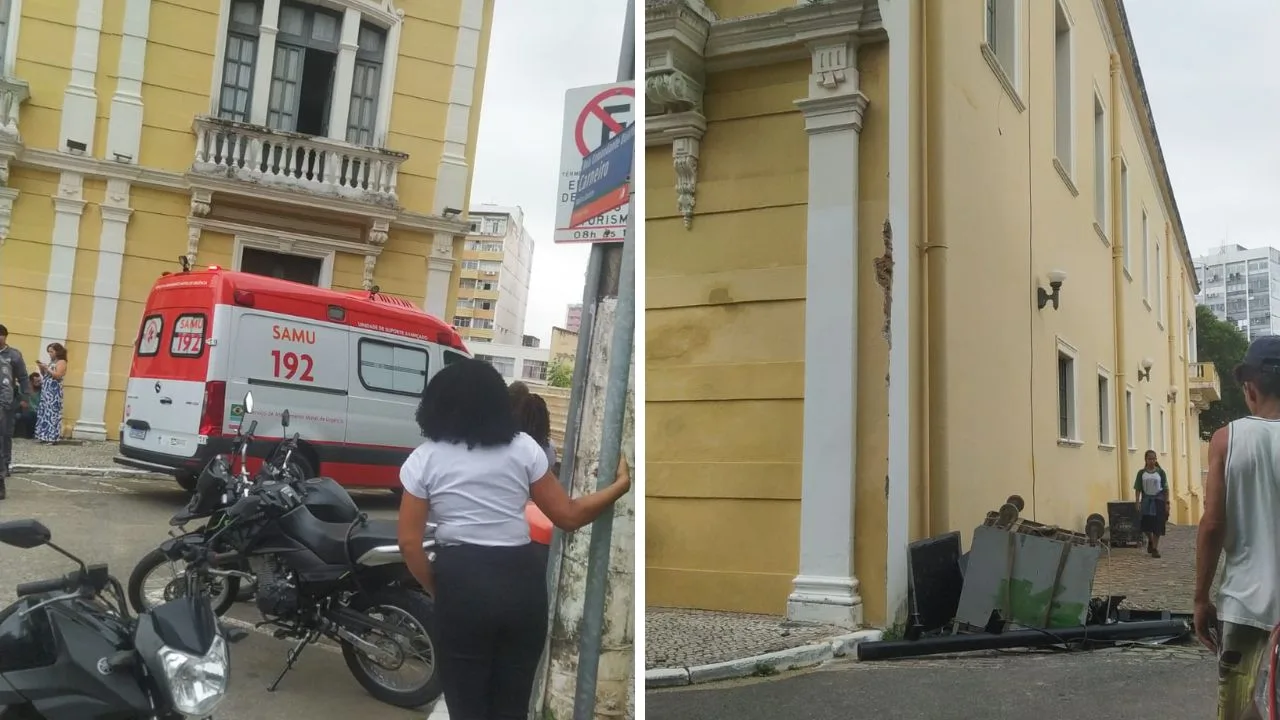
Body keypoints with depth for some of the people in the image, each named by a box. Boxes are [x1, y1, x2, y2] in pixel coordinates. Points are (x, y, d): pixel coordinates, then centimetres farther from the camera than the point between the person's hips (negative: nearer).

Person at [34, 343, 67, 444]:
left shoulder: (61, 362, -5)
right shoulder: (51, 362, 20)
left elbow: (58, 375, -16)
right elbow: (44, 375, 22)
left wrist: (47, 368, -14)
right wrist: (41, 368, 5)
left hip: (54, 392, -9)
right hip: (46, 391, 9)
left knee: (52, 413, -10)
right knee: (44, 413, 5)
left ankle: (51, 437, -10)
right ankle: (45, 436, 8)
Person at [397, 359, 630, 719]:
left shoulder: (425, 458, 0)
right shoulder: (522, 447, 2)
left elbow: (409, 542, -5)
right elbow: (569, 515, 3)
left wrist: (435, 589, 9)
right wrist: (621, 484, 16)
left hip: (461, 582, -1)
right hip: (521, 579, 2)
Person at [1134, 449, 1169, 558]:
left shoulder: (1160, 472, -1)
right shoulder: (1141, 473, 1)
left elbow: (1166, 489, 0)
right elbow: (1138, 489, 2)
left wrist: (1167, 503, -4)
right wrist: (1138, 502, -6)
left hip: (1158, 500, -1)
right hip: (1146, 500, 1)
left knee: (1157, 526, 0)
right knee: (1145, 525, 0)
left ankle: (1155, 548, 10)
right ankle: (1150, 540, 31)